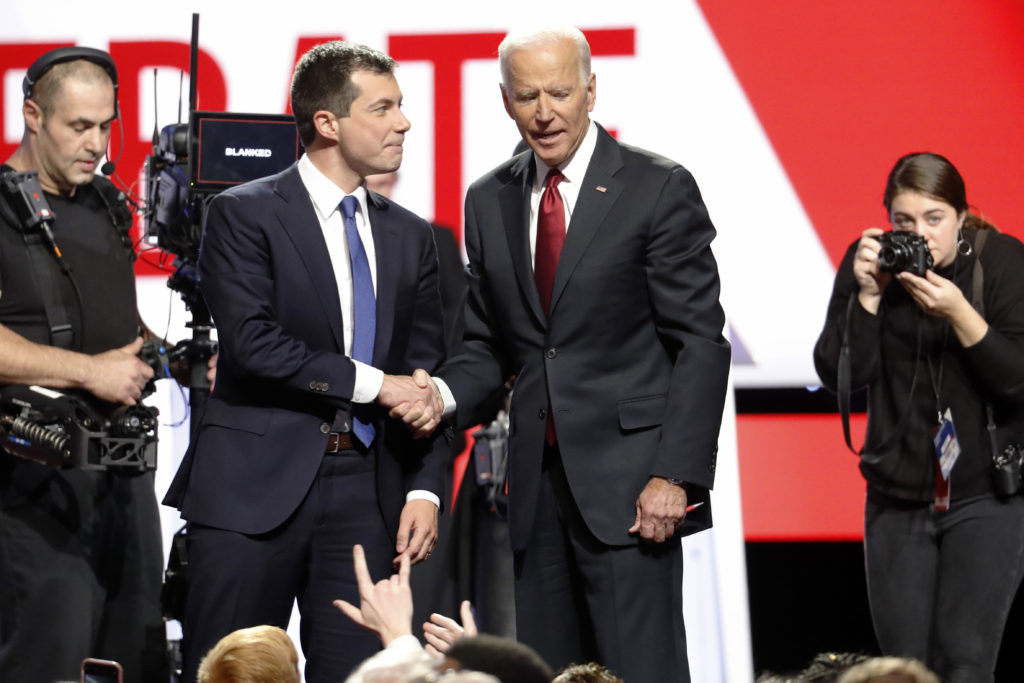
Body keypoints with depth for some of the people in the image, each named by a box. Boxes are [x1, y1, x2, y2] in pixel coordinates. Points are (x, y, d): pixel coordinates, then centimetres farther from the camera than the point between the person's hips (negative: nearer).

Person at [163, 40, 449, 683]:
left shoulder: (410, 235, 15)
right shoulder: (244, 214, -1)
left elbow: (426, 374, 14)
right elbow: (251, 342, -14)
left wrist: (425, 487, 2)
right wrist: (369, 383, -11)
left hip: (366, 494, 4)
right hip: (257, 485, -4)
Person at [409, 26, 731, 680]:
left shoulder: (659, 189, -4)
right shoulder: (489, 202, 12)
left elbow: (700, 343, -7)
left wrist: (676, 476, -14)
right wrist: (446, 393, -4)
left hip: (627, 481, -5)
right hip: (537, 479, 6)